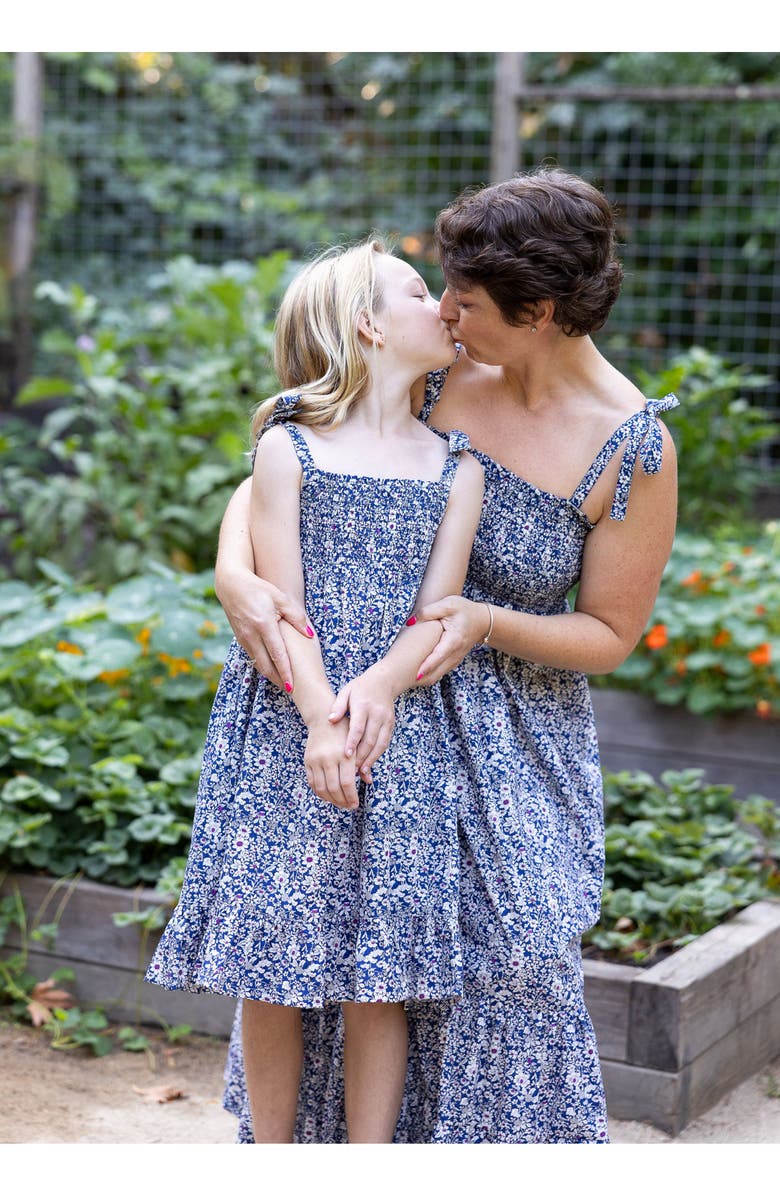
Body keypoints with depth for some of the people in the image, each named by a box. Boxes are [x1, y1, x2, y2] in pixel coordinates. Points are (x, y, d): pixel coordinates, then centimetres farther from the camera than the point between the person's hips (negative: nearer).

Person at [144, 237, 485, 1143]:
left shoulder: (456, 469, 10)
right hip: (284, 726, -2)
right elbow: (278, 602, -6)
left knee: (379, 973, 3)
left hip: (398, 731, 2)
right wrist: (320, 720, -17)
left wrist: (375, 692, -16)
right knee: (274, 972, 2)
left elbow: (437, 611, 1)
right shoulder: (287, 448, 1)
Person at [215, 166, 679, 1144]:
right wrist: (234, 573, -24)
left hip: (513, 743, -3)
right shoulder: (433, 377, -7)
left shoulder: (634, 449, -16)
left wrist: (485, 622, -24)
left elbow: (609, 636, -7)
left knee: (501, 978, 2)